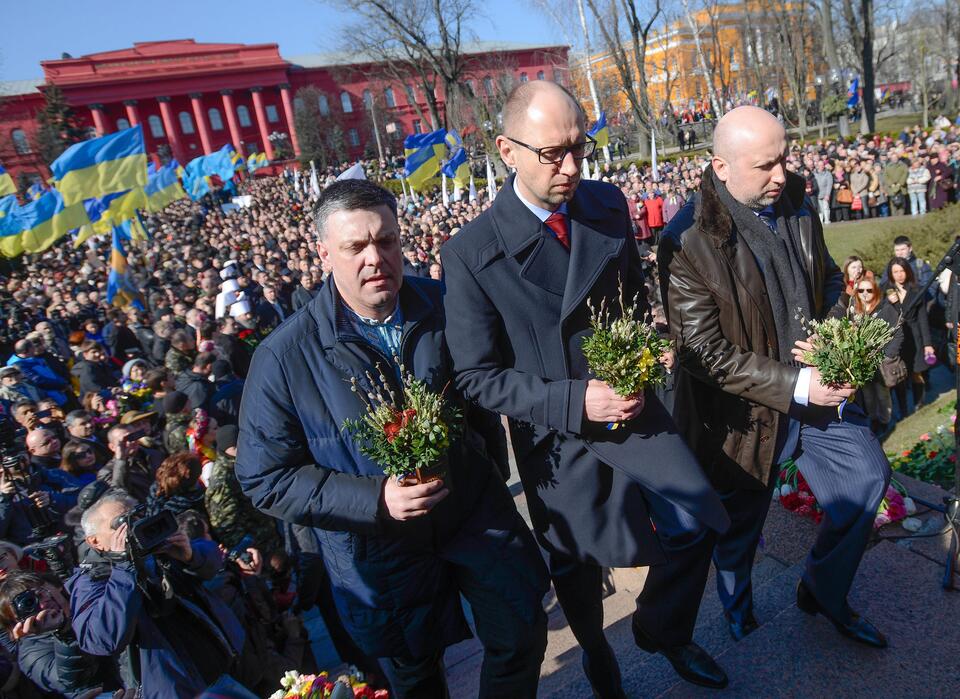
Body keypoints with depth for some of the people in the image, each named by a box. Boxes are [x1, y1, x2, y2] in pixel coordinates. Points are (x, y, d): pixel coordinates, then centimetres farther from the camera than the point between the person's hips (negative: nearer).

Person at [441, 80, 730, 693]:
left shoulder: (609, 206, -5)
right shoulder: (471, 254, -19)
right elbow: (477, 377, -16)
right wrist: (575, 402, -24)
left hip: (629, 403, 3)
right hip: (555, 432, -3)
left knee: (697, 523, -2)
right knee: (578, 567, 16)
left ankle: (662, 628, 33)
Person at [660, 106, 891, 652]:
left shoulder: (797, 205, -3)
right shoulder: (690, 242, -25)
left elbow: (830, 279, 13)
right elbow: (706, 355, -23)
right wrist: (794, 384, -24)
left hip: (815, 387, 6)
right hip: (743, 413, -5)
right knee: (740, 525, 16)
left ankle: (825, 591, 38)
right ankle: (738, 610, 49)